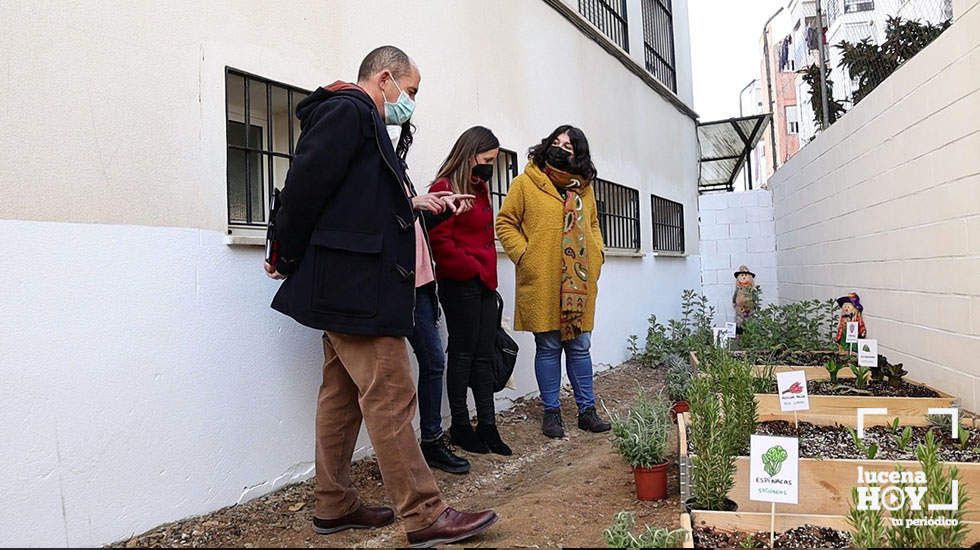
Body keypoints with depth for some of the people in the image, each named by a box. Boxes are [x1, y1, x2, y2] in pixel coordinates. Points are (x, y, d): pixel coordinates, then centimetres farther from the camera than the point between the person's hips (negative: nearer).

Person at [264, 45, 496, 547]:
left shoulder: (359, 119, 23)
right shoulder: (348, 111, -9)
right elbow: (306, 184, -17)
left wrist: (412, 204, 16)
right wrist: (289, 257, -8)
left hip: (346, 287, 11)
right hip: (356, 285, -11)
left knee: (342, 393, 13)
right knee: (390, 397, -9)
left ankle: (334, 506, 22)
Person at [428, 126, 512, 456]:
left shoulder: (480, 189, 18)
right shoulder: (445, 188, -10)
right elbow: (439, 241, -17)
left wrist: (489, 272, 11)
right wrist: (473, 269, -14)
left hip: (484, 284, 8)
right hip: (460, 285, -8)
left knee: (484, 356, 9)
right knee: (463, 355, 1)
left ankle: (487, 425, 15)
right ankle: (460, 427, 13)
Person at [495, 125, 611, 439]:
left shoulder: (584, 188, 14)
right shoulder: (526, 183, -1)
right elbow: (505, 222, 0)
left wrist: (597, 253, 11)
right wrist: (523, 255, -10)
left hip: (580, 284, 4)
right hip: (542, 283, -4)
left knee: (580, 346, 11)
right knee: (548, 347, 4)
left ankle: (587, 410, 22)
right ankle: (551, 412, 17)